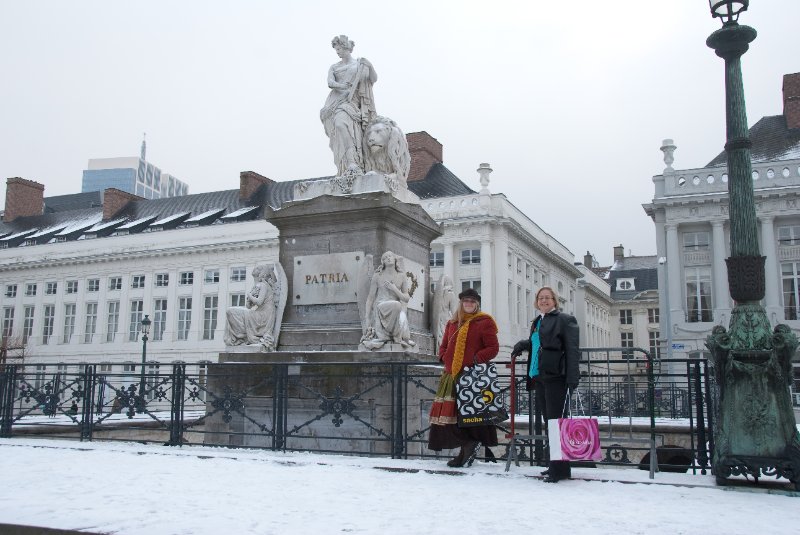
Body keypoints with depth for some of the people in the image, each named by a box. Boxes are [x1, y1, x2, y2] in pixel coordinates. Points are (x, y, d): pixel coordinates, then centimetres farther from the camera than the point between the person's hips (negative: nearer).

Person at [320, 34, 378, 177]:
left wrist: (369, 66, -8)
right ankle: (353, 163, -32)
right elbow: (330, 82, 6)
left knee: (343, 123, -31)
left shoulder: (359, 64, 18)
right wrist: (345, 86, -8)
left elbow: (374, 79, 8)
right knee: (340, 124, -25)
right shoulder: (334, 67, 23)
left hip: (352, 101, -3)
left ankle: (352, 164, -40)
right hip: (336, 101, 3)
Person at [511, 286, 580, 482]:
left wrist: (572, 381, -17)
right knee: (549, 422, 10)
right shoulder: (537, 322, 21)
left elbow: (572, 351, -9)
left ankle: (560, 468, -2)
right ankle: (557, 466, 17)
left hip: (556, 378, -7)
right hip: (539, 378, 8)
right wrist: (522, 344, 12)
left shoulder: (564, 320, -2)